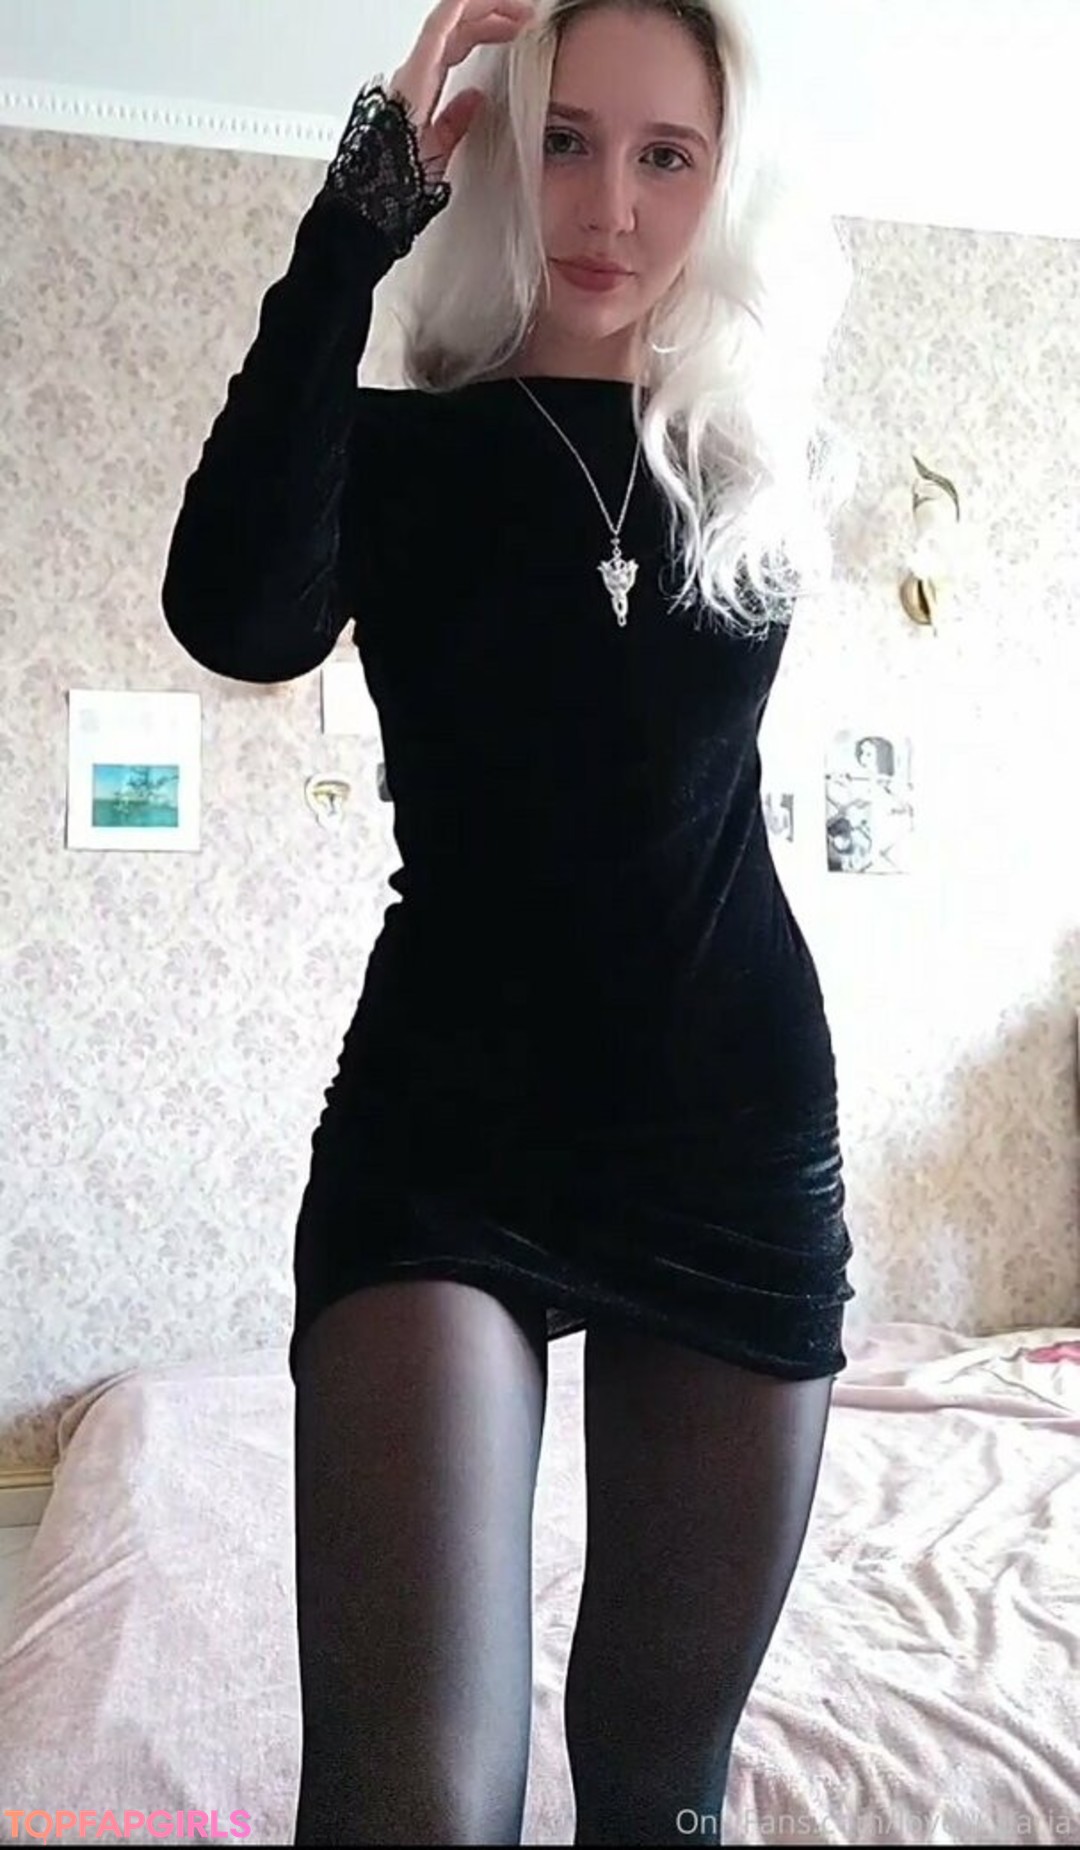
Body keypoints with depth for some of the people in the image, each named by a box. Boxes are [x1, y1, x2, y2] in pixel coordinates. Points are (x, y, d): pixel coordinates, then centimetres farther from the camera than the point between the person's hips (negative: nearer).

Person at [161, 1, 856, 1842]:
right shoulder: (399, 450, -2)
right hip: (446, 1135, -2)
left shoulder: (760, 465, 12)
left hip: (737, 1139, 3)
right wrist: (367, 206, -13)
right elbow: (233, 618, -17)